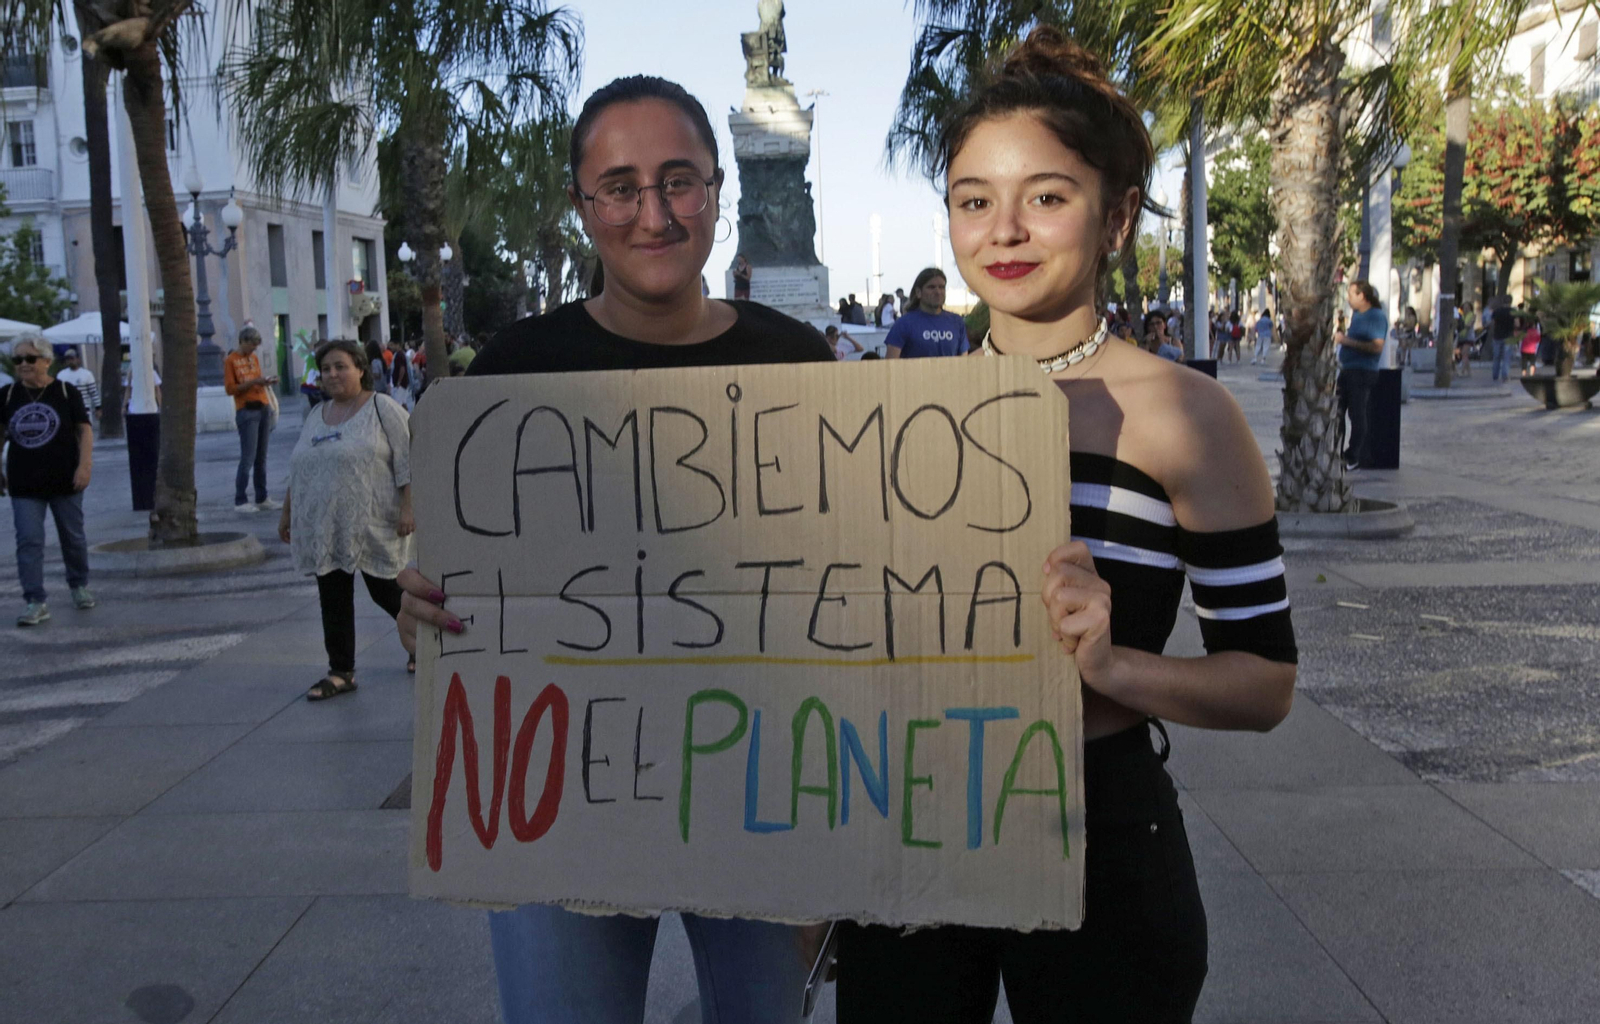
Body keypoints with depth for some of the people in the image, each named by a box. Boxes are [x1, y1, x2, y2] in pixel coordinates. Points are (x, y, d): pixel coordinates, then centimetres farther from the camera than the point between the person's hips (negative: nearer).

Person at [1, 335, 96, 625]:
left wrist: (85, 464, -13)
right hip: (24, 484, 1)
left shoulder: (67, 392, -4)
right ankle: (35, 602, -1)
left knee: (73, 537, 12)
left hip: (65, 481, -1)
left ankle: (79, 586, 32)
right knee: (28, 542, -3)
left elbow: (84, 429, -3)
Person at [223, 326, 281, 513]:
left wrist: (267, 382, 2)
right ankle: (240, 501, -5)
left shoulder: (255, 358, 15)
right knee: (248, 457, -9)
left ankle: (262, 498, 13)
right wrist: (253, 381, -18)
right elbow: (230, 388, -11)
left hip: (263, 408, 7)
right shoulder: (231, 360, -5)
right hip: (247, 411, -7)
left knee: (261, 457, 8)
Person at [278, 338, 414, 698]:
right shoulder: (316, 416, 15)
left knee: (386, 592, 3)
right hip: (323, 530, 6)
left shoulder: (383, 408, -5)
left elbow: (407, 460, -10)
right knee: (333, 600, 5)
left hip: (372, 527, -6)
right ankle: (340, 672, 11)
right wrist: (287, 512, 19)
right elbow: (298, 471, 21)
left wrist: (407, 507, -17)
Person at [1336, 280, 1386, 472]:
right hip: (1347, 370, 9)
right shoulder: (1356, 315, 16)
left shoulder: (1377, 316, -11)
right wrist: (1340, 336, 9)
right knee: (1336, 412, 9)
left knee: (1357, 415, -4)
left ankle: (1353, 458, 3)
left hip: (1363, 372, -9)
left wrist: (1346, 340, -21)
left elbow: (1377, 346, -22)